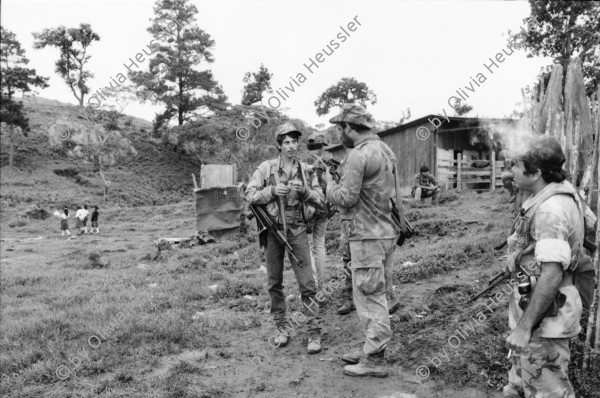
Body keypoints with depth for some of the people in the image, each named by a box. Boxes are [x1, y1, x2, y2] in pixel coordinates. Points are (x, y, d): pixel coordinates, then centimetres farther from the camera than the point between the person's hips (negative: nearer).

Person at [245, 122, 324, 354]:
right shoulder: (266, 168, -1)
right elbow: (250, 195, -3)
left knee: (307, 283, -4)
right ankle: (282, 328, 24)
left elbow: (320, 199, 3)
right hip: (273, 229, 0)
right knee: (274, 283, 9)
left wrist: (304, 190, -16)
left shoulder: (306, 169, 3)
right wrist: (272, 190, -18)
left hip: (298, 230, 0)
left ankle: (314, 332, 4)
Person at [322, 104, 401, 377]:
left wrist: (330, 183, -1)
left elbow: (346, 198, -19)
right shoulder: (383, 150, 14)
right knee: (376, 295, 17)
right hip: (386, 231, 10)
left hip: (368, 236, -10)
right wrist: (342, 175, 12)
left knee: (370, 296, -2)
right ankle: (372, 349, 29)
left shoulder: (359, 155, -17)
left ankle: (374, 360, 7)